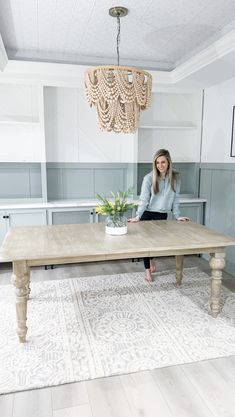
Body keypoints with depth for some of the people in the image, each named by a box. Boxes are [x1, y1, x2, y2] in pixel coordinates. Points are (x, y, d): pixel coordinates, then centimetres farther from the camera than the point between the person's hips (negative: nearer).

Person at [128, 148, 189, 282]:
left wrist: (177, 215, -5)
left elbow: (175, 199, 0)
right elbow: (144, 199, -16)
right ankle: (147, 270, 18)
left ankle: (152, 258, 41)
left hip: (162, 215, 2)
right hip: (147, 214, -2)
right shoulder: (149, 178, -13)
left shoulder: (175, 178, -4)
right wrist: (138, 216, -25)